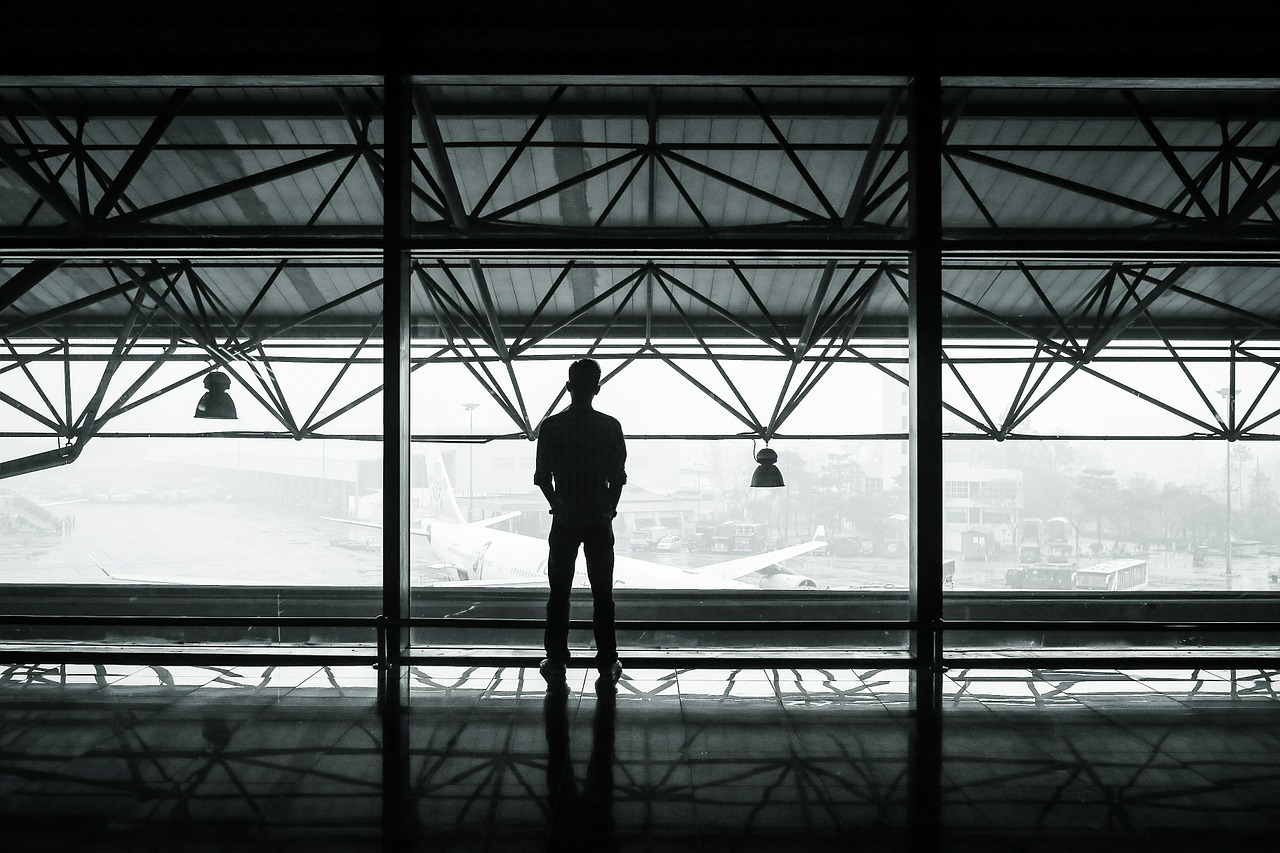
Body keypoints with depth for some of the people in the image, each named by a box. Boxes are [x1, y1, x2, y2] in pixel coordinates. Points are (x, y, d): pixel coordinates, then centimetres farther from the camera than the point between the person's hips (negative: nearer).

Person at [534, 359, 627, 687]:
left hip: (565, 521, 0)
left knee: (559, 593, 7)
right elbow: (618, 477, -3)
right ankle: (607, 665, 8)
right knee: (602, 594, 6)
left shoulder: (551, 426, -5)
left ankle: (555, 663, 9)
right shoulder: (610, 426, -4)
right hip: (600, 521, 0)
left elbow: (542, 477, -3)